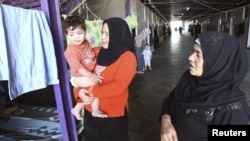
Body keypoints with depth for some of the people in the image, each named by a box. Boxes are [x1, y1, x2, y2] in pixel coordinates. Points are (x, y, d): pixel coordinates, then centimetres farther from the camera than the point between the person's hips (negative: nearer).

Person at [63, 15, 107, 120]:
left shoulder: (86, 43, 1)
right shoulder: (71, 51, -24)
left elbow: (93, 56, 13)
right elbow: (78, 67, -29)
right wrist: (91, 76, -33)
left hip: (89, 75, 8)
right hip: (79, 78, -8)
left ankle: (76, 109, 42)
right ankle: (95, 111, -11)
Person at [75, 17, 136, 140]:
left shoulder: (127, 57, -15)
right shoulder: (97, 52, 3)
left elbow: (119, 87, -23)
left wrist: (92, 92, -21)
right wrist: (80, 91, -14)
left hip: (113, 114, -5)